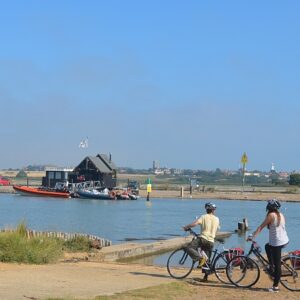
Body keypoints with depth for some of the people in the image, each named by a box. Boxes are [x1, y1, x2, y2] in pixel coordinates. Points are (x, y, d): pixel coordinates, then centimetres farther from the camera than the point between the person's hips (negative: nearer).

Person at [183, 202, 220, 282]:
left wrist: (186, 227, -1)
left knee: (188, 247, -9)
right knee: (207, 260, 14)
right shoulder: (217, 219, 14)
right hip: (211, 241, 6)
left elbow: (195, 223, -14)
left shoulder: (204, 217, 0)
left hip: (203, 238, -6)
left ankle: (200, 258, -22)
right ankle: (205, 277, 12)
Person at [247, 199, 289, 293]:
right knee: (267, 246, 31)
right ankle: (272, 267, 25)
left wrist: (252, 236, -7)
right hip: (284, 241, 8)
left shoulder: (271, 215, -11)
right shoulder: (281, 215, 10)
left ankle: (275, 287, 3)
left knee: (277, 264, -2)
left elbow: (261, 227, -12)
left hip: (276, 243, -8)